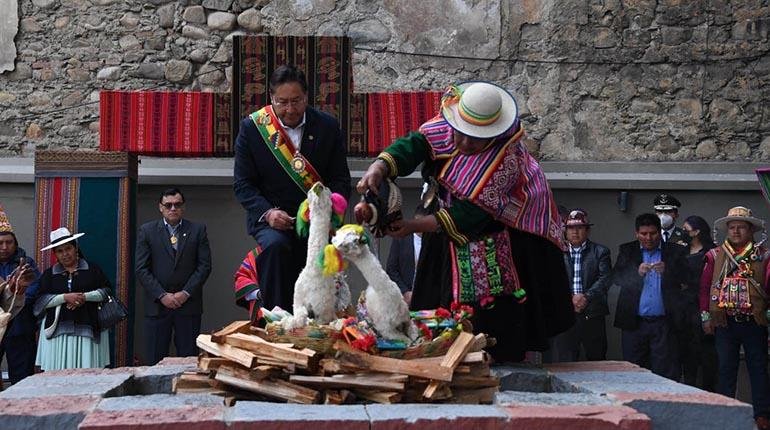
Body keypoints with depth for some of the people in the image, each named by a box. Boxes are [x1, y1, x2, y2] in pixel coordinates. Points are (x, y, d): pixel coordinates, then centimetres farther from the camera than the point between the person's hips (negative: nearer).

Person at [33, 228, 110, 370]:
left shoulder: (92, 269, 10)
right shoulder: (49, 274, 13)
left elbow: (106, 290, 5)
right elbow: (40, 300, 3)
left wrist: (85, 297, -10)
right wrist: (65, 297, -11)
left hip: (87, 328, -1)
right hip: (58, 330, 1)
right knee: (58, 370, -6)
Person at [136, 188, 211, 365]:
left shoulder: (197, 230, 7)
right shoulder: (147, 231, 6)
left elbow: (205, 265, 2)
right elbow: (141, 269, 1)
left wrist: (186, 293, -8)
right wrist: (162, 295, -9)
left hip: (188, 304, 0)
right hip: (157, 304, 0)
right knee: (155, 361, 0)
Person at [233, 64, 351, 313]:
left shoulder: (328, 127, 2)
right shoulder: (251, 128, -1)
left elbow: (340, 180, 5)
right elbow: (243, 184, 0)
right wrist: (268, 213, -17)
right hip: (270, 219, -1)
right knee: (275, 245, -33)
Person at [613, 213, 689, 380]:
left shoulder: (675, 252, 6)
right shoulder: (627, 251, 10)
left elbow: (686, 278, -4)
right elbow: (616, 277, -2)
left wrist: (666, 271, -22)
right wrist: (637, 272, -19)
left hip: (663, 323, -1)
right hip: (634, 323, 1)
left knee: (666, 373, -3)